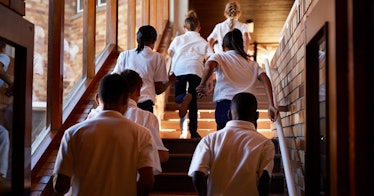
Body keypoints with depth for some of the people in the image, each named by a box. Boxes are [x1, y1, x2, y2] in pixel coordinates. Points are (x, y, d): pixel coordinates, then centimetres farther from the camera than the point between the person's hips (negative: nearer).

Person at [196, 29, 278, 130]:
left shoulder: (218, 57, 15)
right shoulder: (252, 63, 25)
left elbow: (209, 66, -9)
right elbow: (265, 79, 9)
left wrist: (203, 85, 5)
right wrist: (271, 105, 2)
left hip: (225, 104, -2)